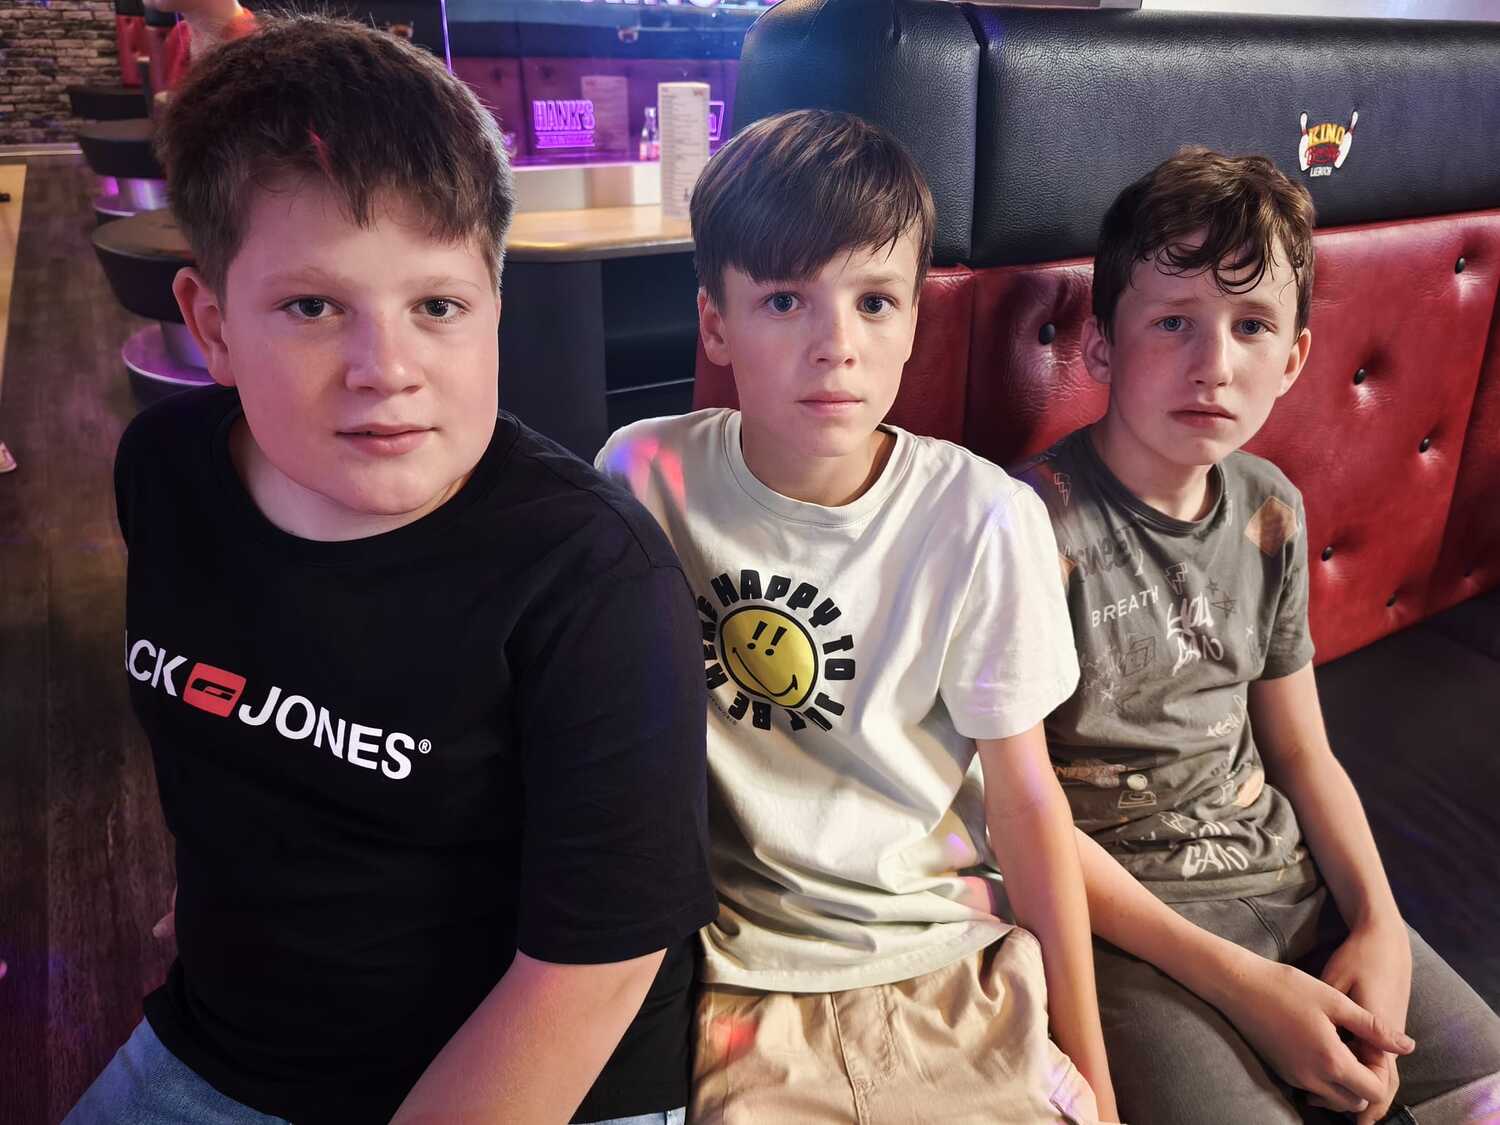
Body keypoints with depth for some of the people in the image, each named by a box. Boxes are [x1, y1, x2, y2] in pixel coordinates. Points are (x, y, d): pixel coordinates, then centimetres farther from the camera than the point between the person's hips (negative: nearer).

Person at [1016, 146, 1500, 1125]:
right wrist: (1240, 982, -17)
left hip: (1288, 875, 6)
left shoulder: (1271, 510, 2)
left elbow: (1300, 748, 11)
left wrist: (1378, 924, -3)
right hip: (1120, 911, -6)